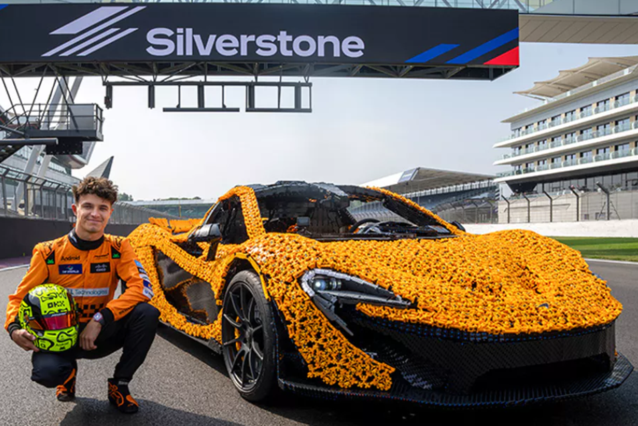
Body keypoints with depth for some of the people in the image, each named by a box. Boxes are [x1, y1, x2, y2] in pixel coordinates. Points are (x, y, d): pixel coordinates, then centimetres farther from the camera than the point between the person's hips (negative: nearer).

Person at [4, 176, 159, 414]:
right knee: (46, 371, -34)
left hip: (99, 336, 1)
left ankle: (119, 384, -4)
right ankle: (67, 372, 9)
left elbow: (142, 288, -21)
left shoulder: (118, 248, -8)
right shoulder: (49, 253, -9)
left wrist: (100, 319, -29)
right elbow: (20, 296, -2)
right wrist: (14, 328, -24)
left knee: (147, 314, -27)